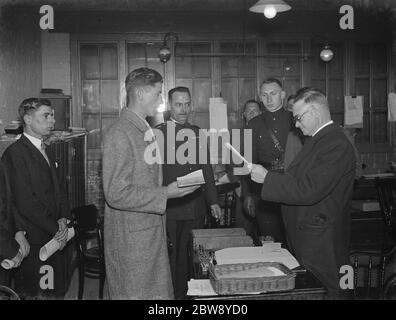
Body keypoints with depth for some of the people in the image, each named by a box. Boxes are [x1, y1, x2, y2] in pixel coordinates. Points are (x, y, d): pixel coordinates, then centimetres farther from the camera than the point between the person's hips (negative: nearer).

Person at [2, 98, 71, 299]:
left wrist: (63, 218, -2)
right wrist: (56, 229, -13)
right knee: (35, 293, -1)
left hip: (54, 238, 8)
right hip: (33, 243, -8)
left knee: (57, 292, 12)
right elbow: (25, 202, -18)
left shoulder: (44, 152, 16)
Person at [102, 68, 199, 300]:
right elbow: (117, 194, -22)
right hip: (132, 238, -9)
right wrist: (165, 194, -20)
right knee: (136, 293, 5)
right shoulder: (119, 134, -17)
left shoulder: (146, 131, 13)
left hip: (152, 233, 9)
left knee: (158, 291, 15)